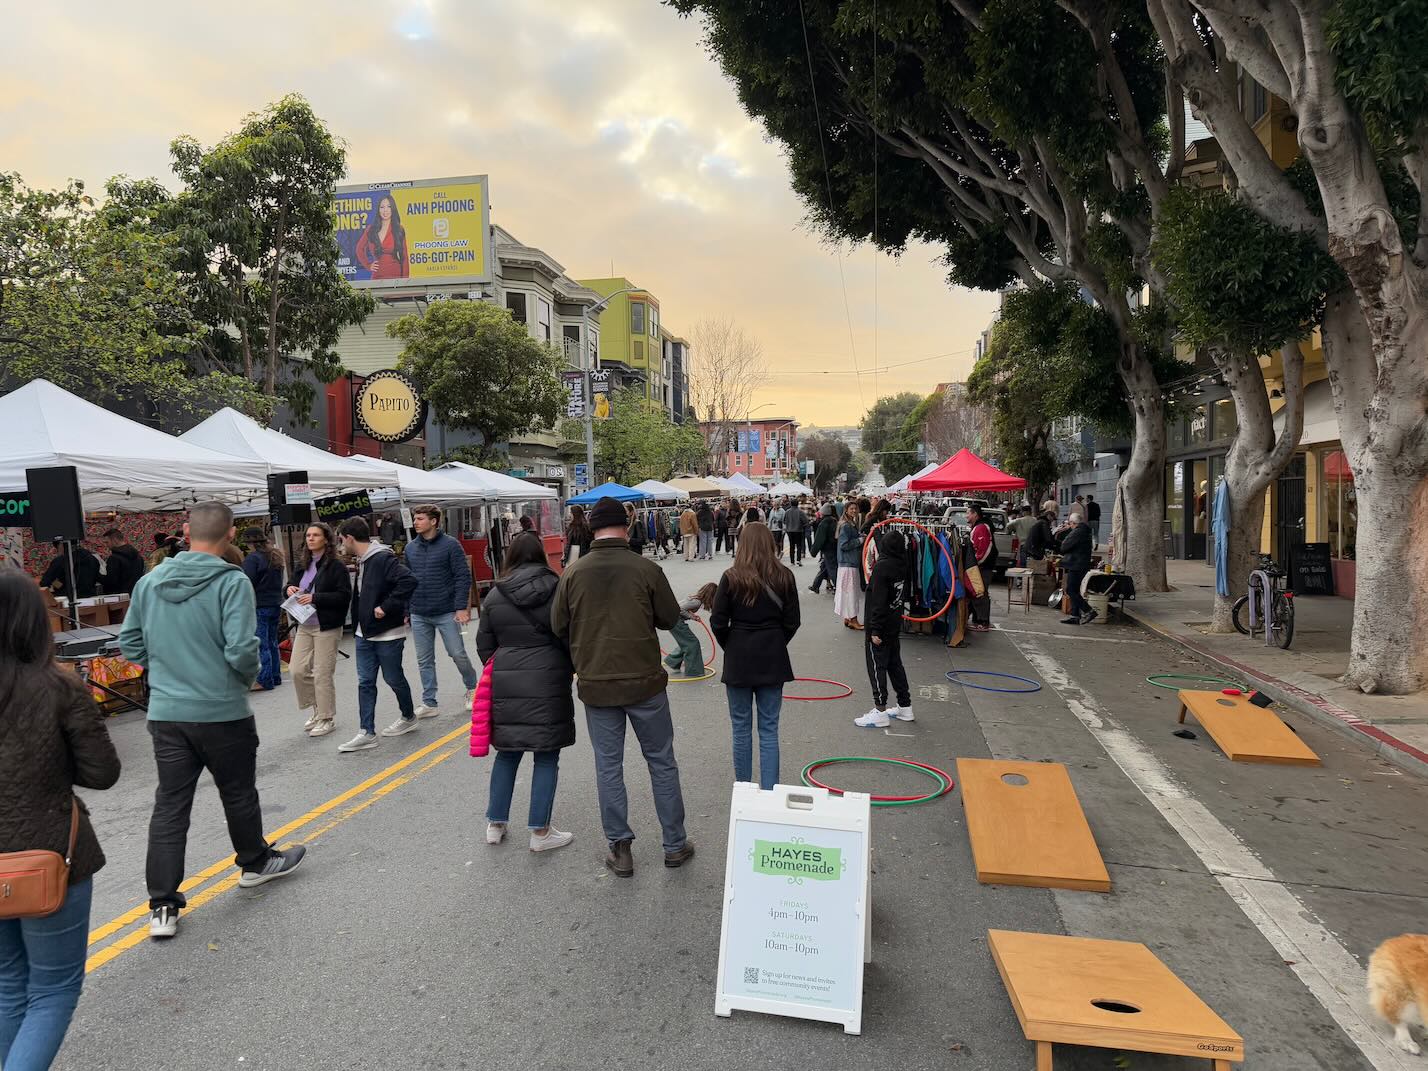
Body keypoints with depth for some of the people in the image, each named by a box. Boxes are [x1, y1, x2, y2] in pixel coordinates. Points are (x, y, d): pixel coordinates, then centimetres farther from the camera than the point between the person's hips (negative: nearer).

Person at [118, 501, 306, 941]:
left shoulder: (149, 581, 2)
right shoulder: (232, 582, -16)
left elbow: (129, 642, 9)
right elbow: (240, 649, -22)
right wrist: (251, 675, -1)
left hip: (165, 713, 4)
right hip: (222, 712, -4)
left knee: (170, 805, 9)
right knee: (239, 794, 16)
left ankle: (163, 905, 10)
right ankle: (254, 863, 36)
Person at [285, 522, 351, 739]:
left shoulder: (336, 566, -9)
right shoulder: (305, 566, 13)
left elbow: (344, 596, -15)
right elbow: (299, 590, 26)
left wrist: (315, 598, -20)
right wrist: (291, 590, 3)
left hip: (326, 627, -7)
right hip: (304, 626, 7)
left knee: (322, 674, -2)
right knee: (297, 669, 2)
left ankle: (327, 719, 12)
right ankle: (316, 709, 23)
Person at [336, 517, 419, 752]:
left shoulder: (383, 559, -20)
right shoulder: (362, 561, 11)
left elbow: (409, 581, -32)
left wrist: (387, 607, -28)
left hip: (388, 634, -9)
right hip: (365, 634, 9)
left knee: (393, 678, 7)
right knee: (365, 682, 6)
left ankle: (409, 717, 29)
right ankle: (367, 733, 9)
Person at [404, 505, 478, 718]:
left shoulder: (450, 545, -7)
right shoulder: (410, 548, 8)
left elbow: (463, 577, -9)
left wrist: (461, 607, -15)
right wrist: (404, 610, 10)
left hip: (446, 613, -5)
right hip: (419, 615, 5)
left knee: (458, 654, 1)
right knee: (424, 661, 9)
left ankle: (472, 688, 26)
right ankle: (429, 703, 17)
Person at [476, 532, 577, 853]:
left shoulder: (494, 596, 3)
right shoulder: (558, 590, -6)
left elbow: (484, 645, 9)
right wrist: (569, 669, 16)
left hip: (505, 684, 3)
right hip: (548, 684, -3)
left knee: (507, 753, 17)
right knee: (546, 757, 6)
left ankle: (495, 824, 25)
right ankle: (540, 832, 11)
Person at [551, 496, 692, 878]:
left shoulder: (573, 573, -6)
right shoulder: (647, 570, -12)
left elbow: (559, 626, 1)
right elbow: (670, 618, -2)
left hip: (596, 684, 1)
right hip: (645, 681, -1)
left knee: (608, 766, 12)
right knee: (662, 762, 13)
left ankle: (620, 849, 18)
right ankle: (675, 845, 22)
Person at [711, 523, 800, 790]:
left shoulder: (732, 578, -9)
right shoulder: (784, 577, -4)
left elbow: (718, 623, -7)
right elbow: (792, 622, 0)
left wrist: (731, 647, 9)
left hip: (738, 660, -1)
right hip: (773, 660, 1)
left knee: (741, 728, 10)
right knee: (769, 730, 7)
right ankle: (769, 792, 7)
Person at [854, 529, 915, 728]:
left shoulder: (882, 566, -20)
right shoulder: (902, 564, 4)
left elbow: (878, 600, -21)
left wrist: (875, 629, -19)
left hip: (880, 624, -8)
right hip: (895, 624, 8)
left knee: (876, 665, -1)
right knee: (894, 663, 17)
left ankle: (880, 711, 2)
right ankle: (905, 707, 24)